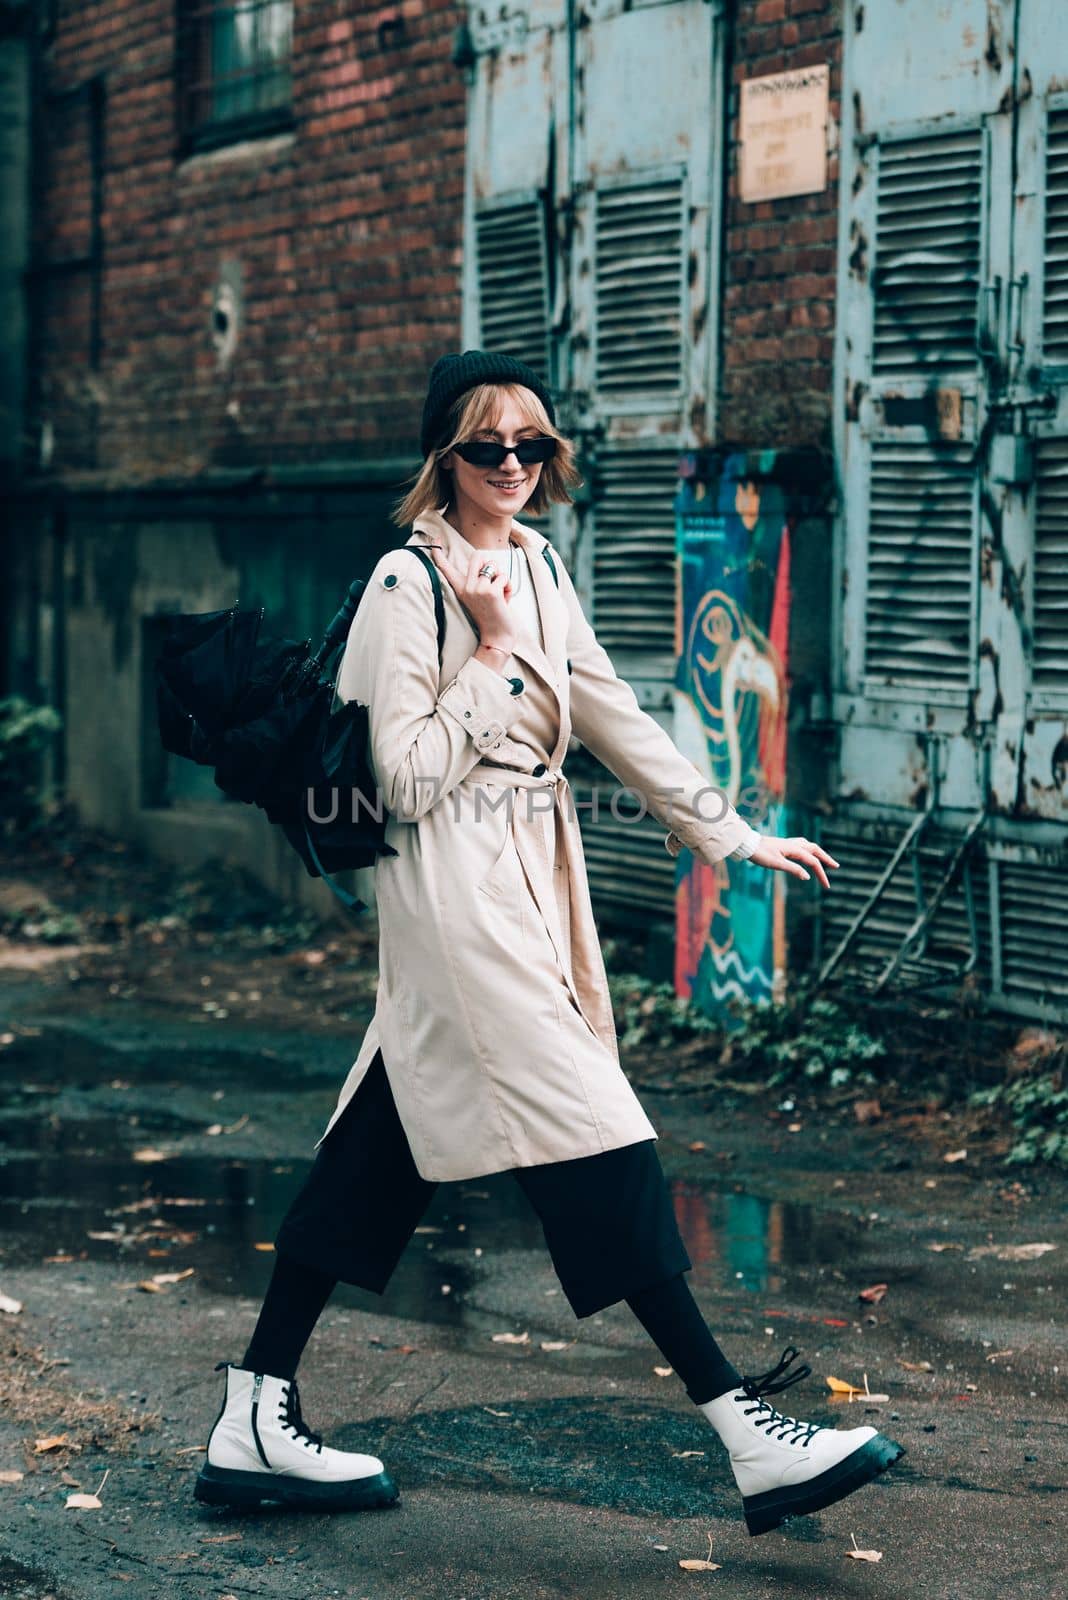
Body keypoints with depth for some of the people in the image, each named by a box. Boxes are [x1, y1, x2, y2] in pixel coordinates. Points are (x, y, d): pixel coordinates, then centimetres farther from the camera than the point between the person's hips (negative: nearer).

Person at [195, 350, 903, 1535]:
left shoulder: (539, 568, 12)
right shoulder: (410, 584, -12)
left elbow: (618, 720, 17)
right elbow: (408, 779, -15)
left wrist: (733, 835, 17)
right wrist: (489, 649, -15)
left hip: (529, 888, 8)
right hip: (456, 892, -8)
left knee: (385, 1148, 10)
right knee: (594, 1146, -9)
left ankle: (255, 1424, 17)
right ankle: (750, 1441, -8)